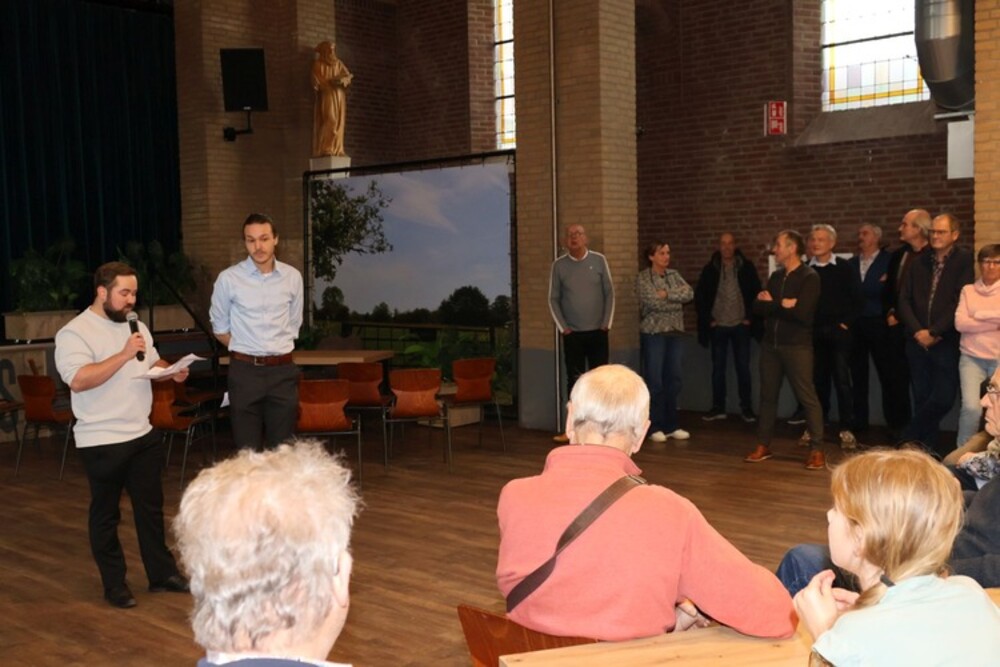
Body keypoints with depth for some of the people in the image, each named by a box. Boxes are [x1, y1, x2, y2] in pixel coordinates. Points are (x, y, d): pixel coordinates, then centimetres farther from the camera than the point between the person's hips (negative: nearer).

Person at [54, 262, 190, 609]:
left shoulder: (136, 326, 10)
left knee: (151, 507, 14)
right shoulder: (74, 333, -14)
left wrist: (172, 371, -1)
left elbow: (152, 362, 21)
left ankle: (161, 573, 24)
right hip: (102, 441, -7)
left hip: (143, 434, 7)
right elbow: (78, 380, -26)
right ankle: (114, 583, 18)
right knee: (106, 514, 7)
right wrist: (125, 354, -27)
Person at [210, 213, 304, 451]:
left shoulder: (293, 277, 2)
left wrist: (276, 350, 9)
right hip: (244, 370, -2)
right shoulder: (229, 278, -5)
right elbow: (220, 328, 7)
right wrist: (244, 351, 6)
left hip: (283, 370, 2)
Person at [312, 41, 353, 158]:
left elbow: (348, 76, 7)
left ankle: (337, 149, 1)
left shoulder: (338, 63, 16)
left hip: (339, 97, 5)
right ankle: (325, 148, -15)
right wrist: (332, 82, -17)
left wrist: (343, 79, -15)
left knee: (338, 122, -1)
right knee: (330, 121, -17)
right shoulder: (318, 64, 2)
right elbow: (318, 82, -6)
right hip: (326, 96, -5)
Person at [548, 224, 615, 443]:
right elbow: (553, 299, 2)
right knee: (574, 380, 3)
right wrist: (562, 327, -3)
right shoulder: (559, 265, -1)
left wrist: (607, 323, -3)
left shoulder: (599, 260, 0)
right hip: (572, 334, 0)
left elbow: (609, 293, 2)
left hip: (597, 332, 0)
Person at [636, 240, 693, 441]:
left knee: (673, 380, 8)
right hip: (653, 334, -5)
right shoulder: (643, 278, -5)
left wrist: (667, 294, -14)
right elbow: (652, 301, -18)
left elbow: (689, 293, -3)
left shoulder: (674, 275, 11)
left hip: (675, 333, 5)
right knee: (654, 381, -2)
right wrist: (677, 302, -7)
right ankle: (655, 427, 5)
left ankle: (671, 425, 16)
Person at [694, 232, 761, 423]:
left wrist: (751, 317, -4)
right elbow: (699, 296, 6)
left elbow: (757, 293, 2)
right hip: (718, 326, 1)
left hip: (741, 325, -1)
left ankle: (746, 408, 10)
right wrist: (707, 319, 0)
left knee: (743, 368, 2)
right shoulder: (710, 269, 2)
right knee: (718, 368, 6)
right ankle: (718, 408, 14)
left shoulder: (746, 267, -1)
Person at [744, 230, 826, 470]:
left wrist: (772, 304, -7)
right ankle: (763, 445, 20)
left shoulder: (809, 277, -7)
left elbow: (802, 313, -20)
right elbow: (757, 307, 4)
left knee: (807, 397, -4)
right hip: (770, 344, 6)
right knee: (767, 395, 11)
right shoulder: (775, 277, 13)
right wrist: (782, 305, -12)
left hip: (797, 346, -6)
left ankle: (816, 450, 2)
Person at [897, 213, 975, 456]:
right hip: (918, 341, 4)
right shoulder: (920, 262, 12)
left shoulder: (964, 260, -3)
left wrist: (934, 332, -12)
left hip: (946, 342, -4)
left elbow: (959, 303, -11)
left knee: (943, 398, -9)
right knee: (922, 399, 7)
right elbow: (904, 299, 9)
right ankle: (927, 447, 17)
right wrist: (917, 331, -5)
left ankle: (911, 437, 10)